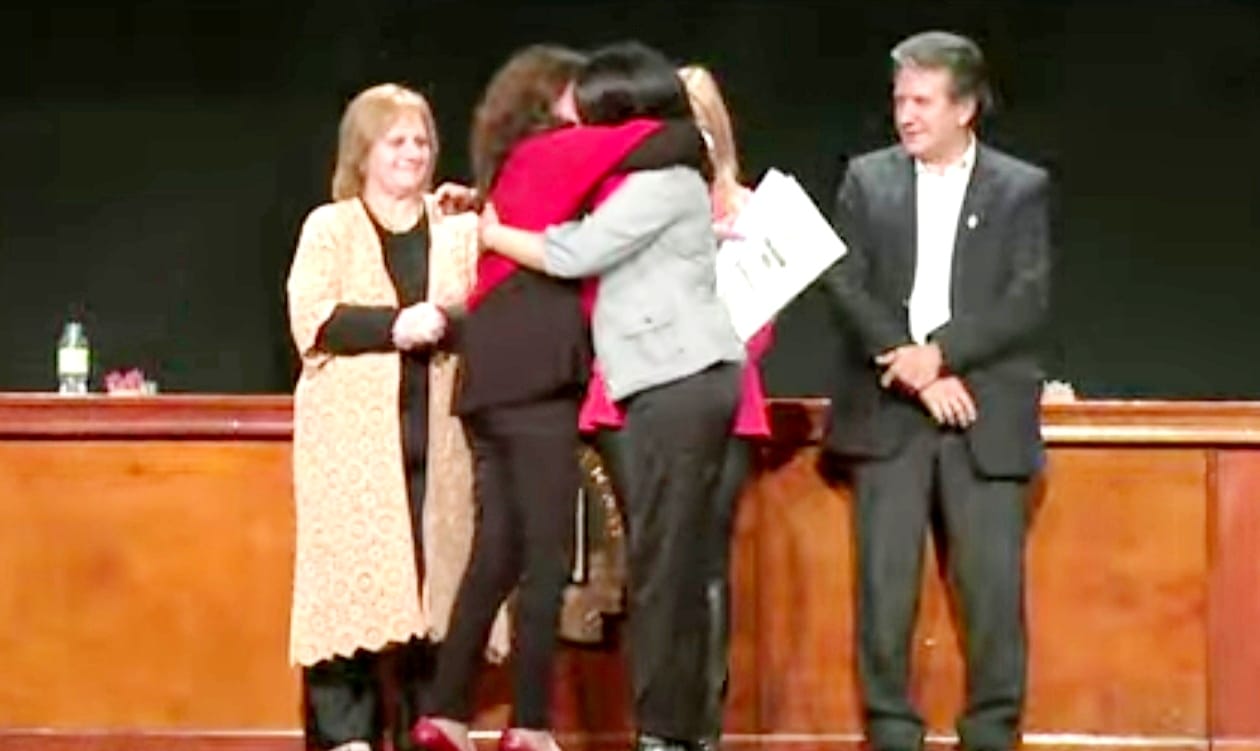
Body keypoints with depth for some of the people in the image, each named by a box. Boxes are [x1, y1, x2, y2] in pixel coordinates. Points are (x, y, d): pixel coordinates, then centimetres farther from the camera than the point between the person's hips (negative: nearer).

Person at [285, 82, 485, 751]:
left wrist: (450, 324, -12)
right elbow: (313, 320, -6)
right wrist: (395, 326, -17)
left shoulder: (459, 230, 15)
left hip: (435, 431, 3)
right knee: (352, 569, -6)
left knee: (436, 566, 0)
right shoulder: (329, 227, 7)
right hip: (351, 432, -2)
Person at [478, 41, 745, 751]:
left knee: (665, 563, -10)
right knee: (673, 564, 7)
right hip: (679, 382, 10)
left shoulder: (664, 179, -9)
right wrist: (490, 209, 16)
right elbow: (587, 243, 21)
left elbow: (573, 253, -12)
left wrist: (495, 235, 2)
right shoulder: (650, 179, 22)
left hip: (682, 382, -10)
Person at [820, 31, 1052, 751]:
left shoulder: (1021, 188, 6)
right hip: (890, 412, 1)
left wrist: (940, 353, -15)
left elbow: (1029, 301, -4)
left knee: (994, 583, -4)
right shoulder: (868, 179, 9)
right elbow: (846, 285, 0)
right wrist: (913, 371, -11)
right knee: (885, 582, -1)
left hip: (986, 415, -1)